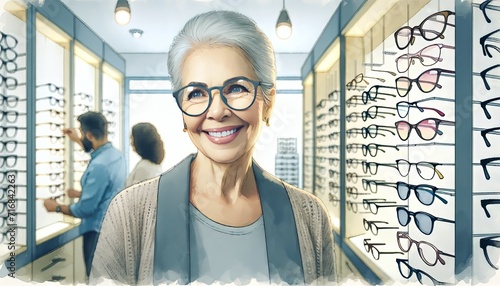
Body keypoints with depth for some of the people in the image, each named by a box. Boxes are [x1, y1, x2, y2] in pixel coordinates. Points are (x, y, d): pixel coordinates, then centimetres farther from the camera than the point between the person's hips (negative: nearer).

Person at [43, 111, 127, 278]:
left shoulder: (98, 166, -28)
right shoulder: (115, 154, 2)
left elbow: (85, 209, -23)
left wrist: (57, 207, -4)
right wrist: (78, 141, 33)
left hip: (99, 233, -9)